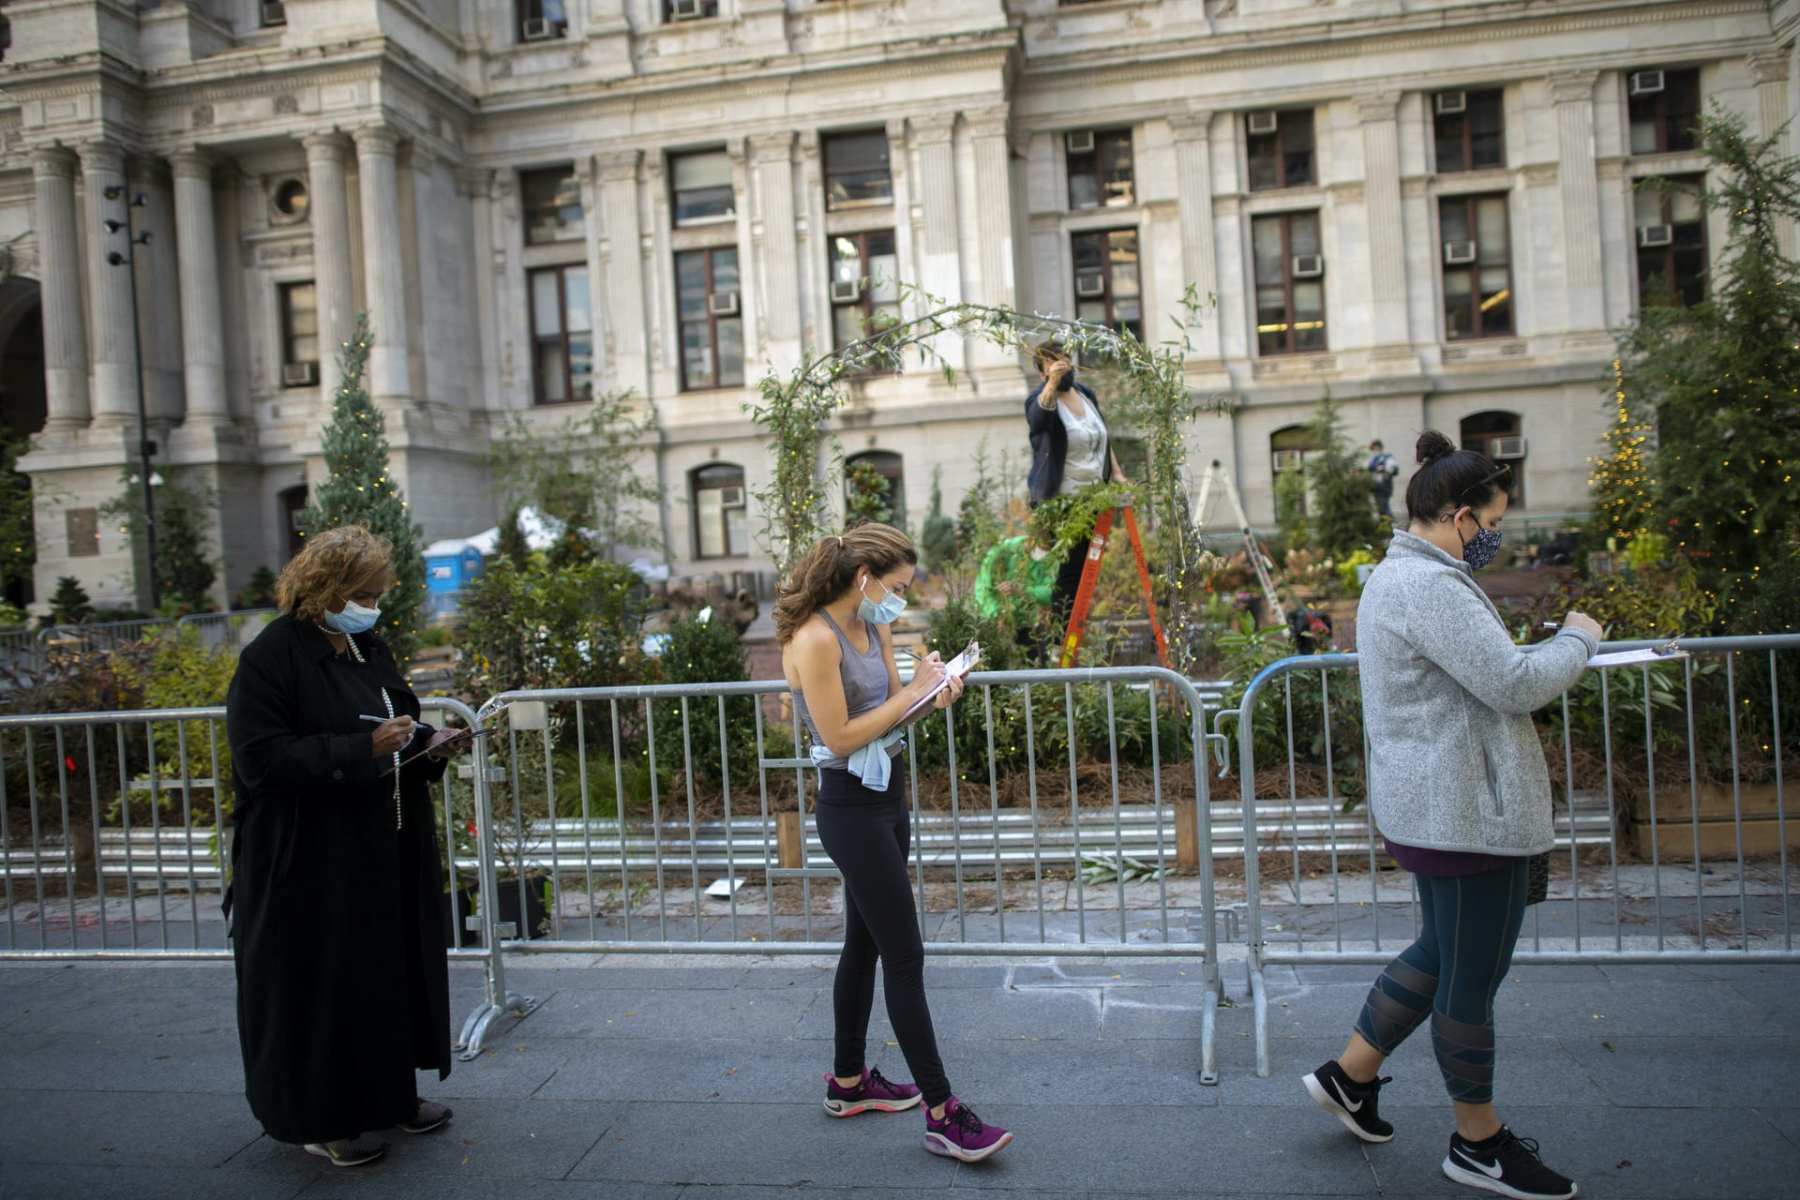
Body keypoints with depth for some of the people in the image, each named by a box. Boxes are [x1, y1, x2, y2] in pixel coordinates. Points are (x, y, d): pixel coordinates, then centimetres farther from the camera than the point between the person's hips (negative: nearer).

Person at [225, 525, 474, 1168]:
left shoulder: (368, 648, 10)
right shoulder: (271, 657, -13)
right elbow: (260, 757, -20)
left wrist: (430, 742, 0)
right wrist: (363, 748, -26)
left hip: (385, 854, 8)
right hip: (311, 863, -7)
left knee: (392, 970, 15)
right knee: (323, 983, 2)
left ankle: (390, 1092, 31)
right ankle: (319, 1117, 19)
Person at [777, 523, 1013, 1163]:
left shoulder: (873, 628, 6)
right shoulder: (815, 639, -20)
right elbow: (840, 737, -21)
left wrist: (933, 695, -10)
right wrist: (912, 691, -17)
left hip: (887, 797, 9)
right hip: (852, 808, -9)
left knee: (866, 943, 18)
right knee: (905, 957, -5)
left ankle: (848, 1082, 32)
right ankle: (941, 1115, 3)